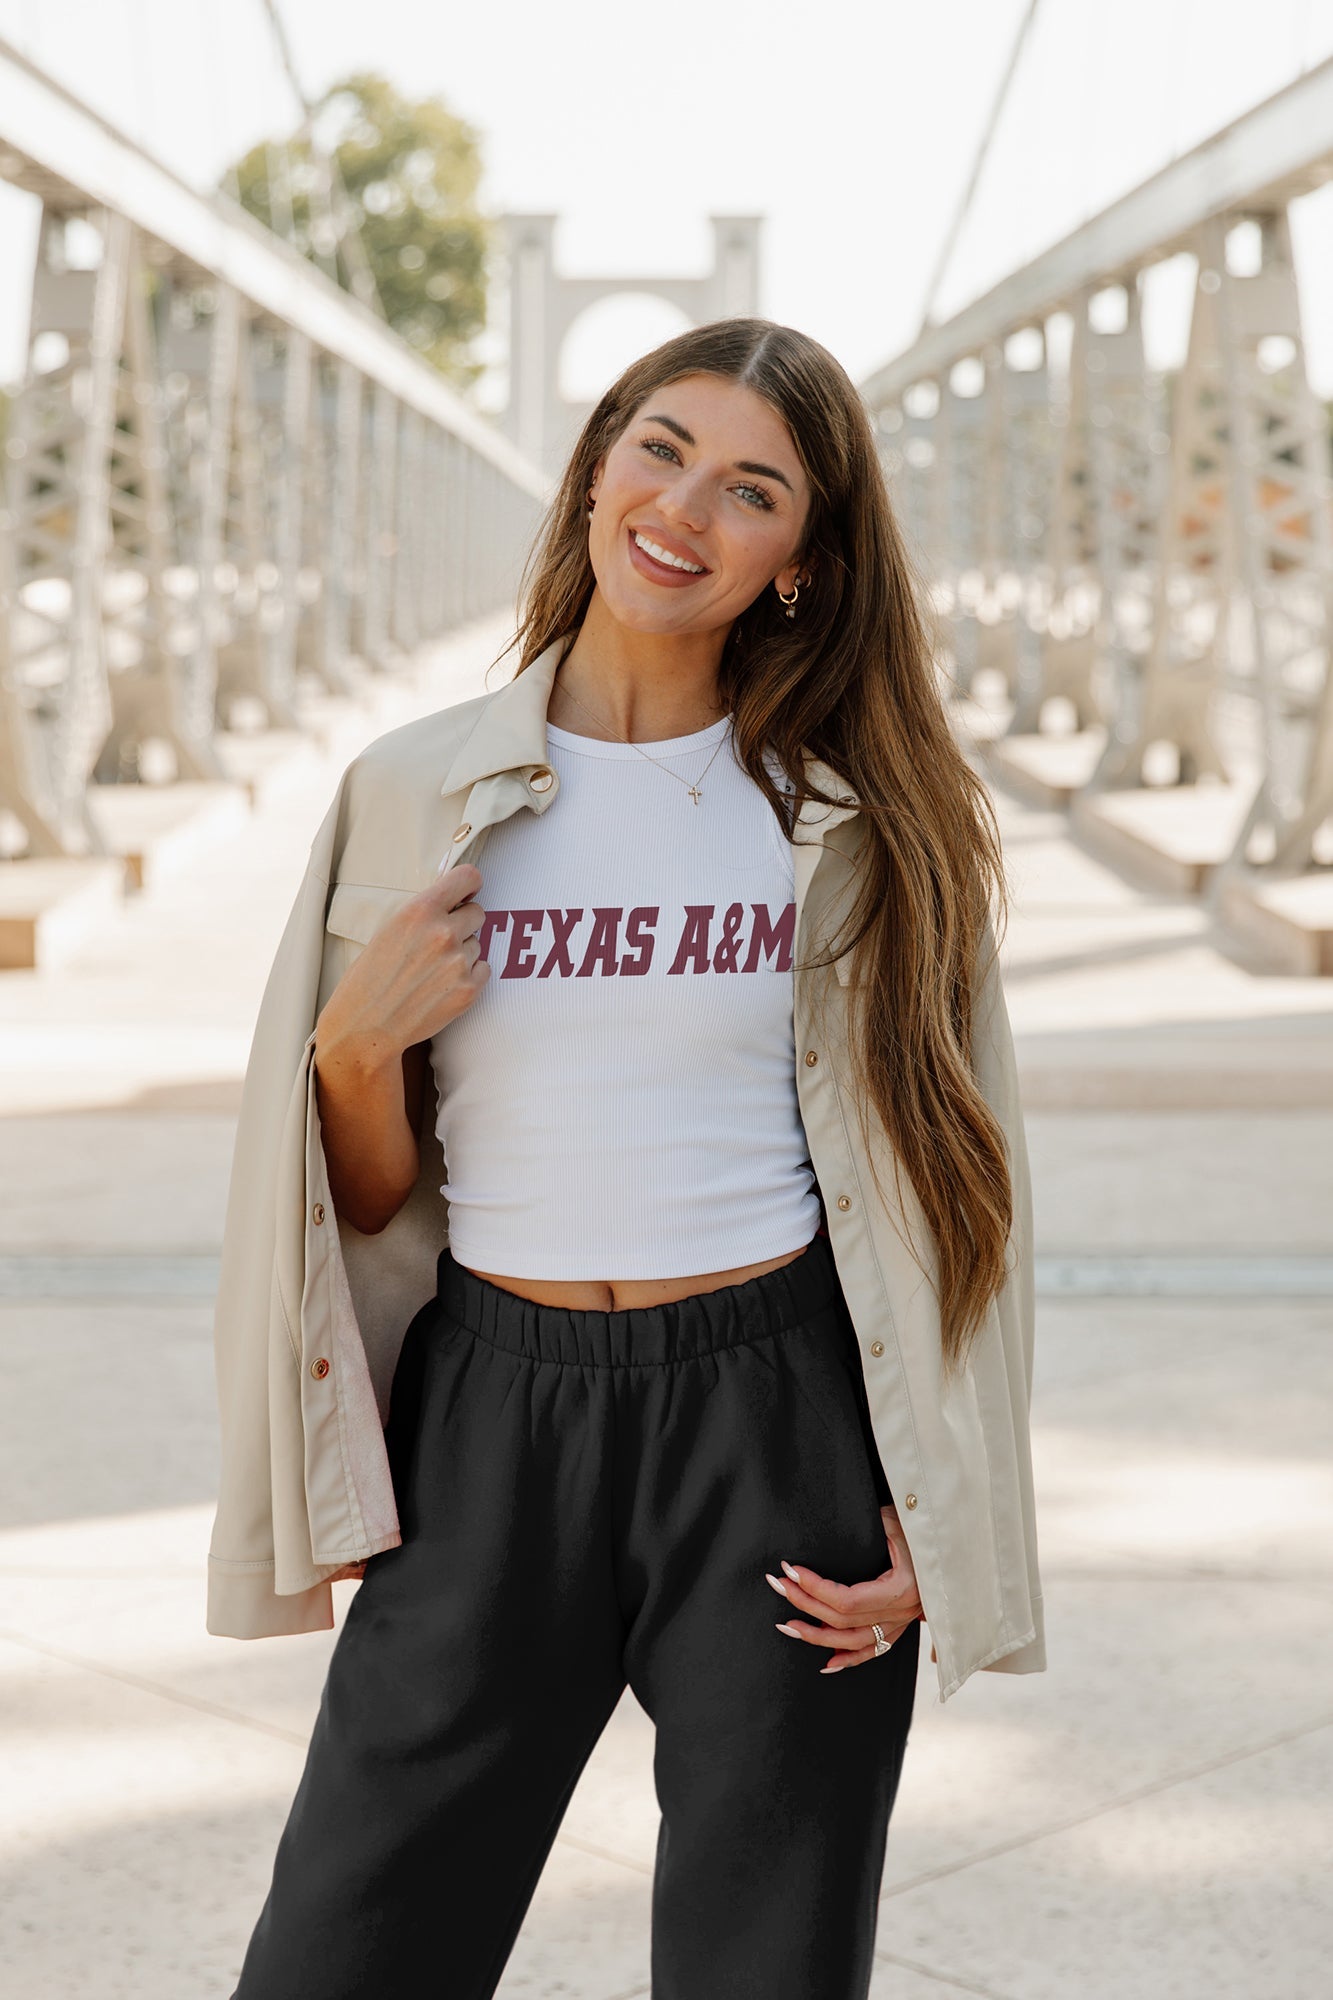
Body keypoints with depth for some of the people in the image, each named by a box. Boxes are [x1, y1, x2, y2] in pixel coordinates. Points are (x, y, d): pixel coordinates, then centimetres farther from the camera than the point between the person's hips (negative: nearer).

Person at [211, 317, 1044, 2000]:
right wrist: (359, 1043, -11)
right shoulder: (415, 790, 4)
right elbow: (366, 1197, 9)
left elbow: (924, 1182, 5)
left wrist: (925, 1514, -2)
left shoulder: (852, 821, 2)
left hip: (773, 1420, 0)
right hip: (492, 1419, 1)